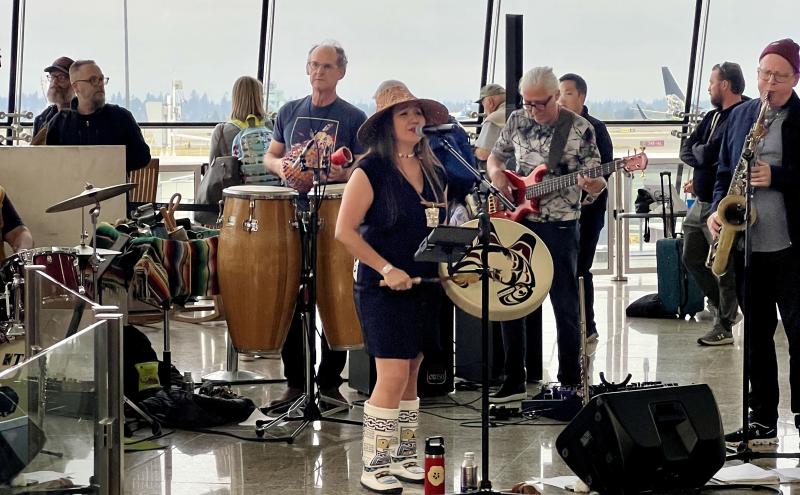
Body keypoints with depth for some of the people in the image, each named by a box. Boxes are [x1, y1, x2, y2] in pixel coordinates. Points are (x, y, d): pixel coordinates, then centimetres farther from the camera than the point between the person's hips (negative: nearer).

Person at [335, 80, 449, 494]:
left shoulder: (435, 172, 10)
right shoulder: (371, 171, -10)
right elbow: (345, 231, -13)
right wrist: (387, 269, -17)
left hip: (425, 287, 6)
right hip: (384, 289, -6)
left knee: (410, 374, 12)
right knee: (393, 375, -11)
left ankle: (403, 457, 22)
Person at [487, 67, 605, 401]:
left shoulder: (580, 128, -7)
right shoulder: (517, 120, 4)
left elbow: (593, 182, -5)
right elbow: (495, 157, 18)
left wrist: (594, 184, -29)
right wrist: (497, 174, -4)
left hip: (559, 227, -4)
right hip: (517, 221, 4)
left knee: (565, 305, 2)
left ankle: (570, 382, 13)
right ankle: (514, 381, 17)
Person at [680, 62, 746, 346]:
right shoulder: (713, 116, 14)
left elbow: (710, 154, -23)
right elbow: (686, 151, 8)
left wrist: (698, 152, -3)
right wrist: (704, 155, -10)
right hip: (701, 202, 9)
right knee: (692, 258, 16)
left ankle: (724, 327, 7)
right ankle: (719, 305, 33)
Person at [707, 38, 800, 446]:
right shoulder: (740, 116, 13)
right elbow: (724, 169, 17)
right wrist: (717, 208, 2)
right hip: (746, 243, 5)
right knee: (756, 332, 10)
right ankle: (762, 421, 16)